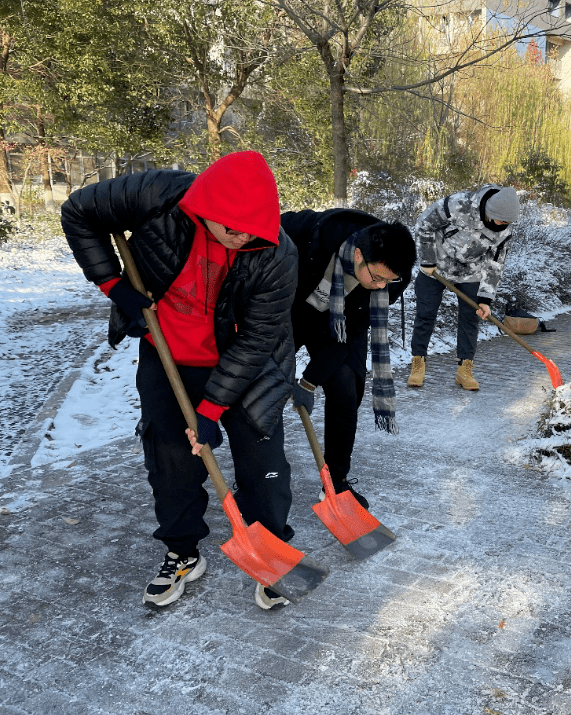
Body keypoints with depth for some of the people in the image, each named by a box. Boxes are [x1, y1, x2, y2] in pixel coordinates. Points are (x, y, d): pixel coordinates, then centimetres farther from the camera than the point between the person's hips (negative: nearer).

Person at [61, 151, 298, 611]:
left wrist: (211, 409, -22)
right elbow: (78, 214, -11)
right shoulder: (157, 197, -27)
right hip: (167, 359, 2)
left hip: (243, 368, -1)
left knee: (261, 459, 3)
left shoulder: (278, 258, -29)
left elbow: (254, 342, -23)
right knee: (171, 460, 10)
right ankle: (182, 555, 31)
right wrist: (113, 284, -15)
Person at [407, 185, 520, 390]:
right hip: (436, 266, -3)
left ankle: (465, 369, 10)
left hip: (471, 273, 3)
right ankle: (418, 364, 13)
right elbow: (425, 223, -18)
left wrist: (485, 299, -14)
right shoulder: (459, 204, -30)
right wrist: (428, 261, -13)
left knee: (470, 317, 0)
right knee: (425, 314, 0)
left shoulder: (504, 231, -16)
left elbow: (494, 265, -7)